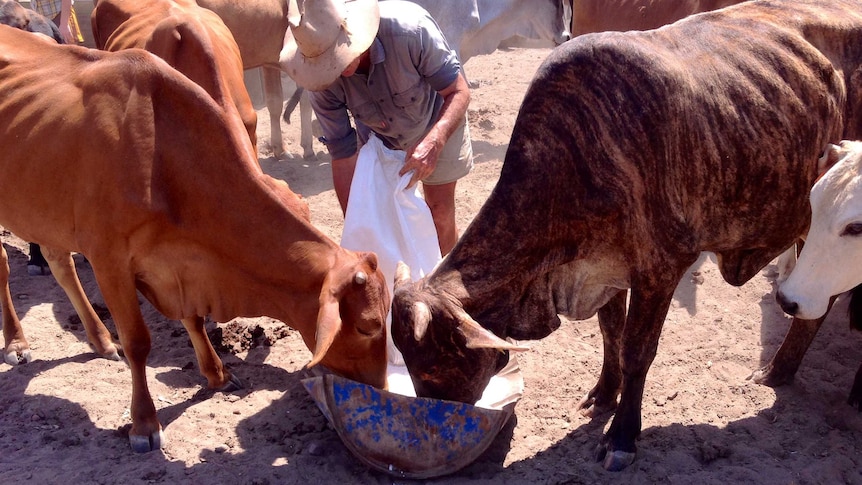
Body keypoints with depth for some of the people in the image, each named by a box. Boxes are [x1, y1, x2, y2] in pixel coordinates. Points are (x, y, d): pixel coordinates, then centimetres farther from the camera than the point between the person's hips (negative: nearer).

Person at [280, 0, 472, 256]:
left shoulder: (410, 27, -40)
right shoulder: (323, 82, -30)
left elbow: (459, 92, -31)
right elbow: (343, 154, -22)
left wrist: (434, 142, -49)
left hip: (439, 126, -1)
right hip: (376, 137, 2)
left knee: (440, 211, 4)